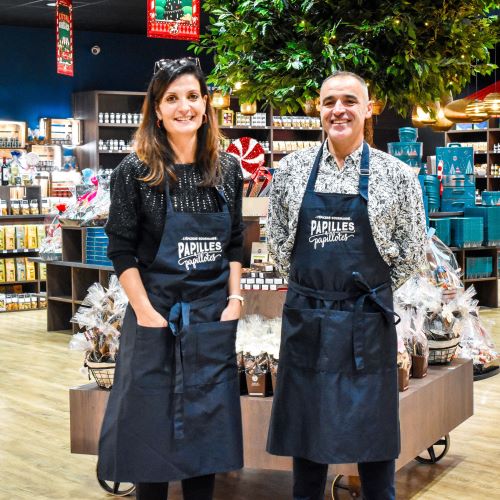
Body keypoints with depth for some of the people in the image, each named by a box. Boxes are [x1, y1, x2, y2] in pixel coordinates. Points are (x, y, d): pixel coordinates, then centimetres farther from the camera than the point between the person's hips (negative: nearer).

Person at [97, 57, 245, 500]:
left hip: (214, 319, 3)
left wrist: (235, 299, 1)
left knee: (206, 426, 11)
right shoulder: (135, 172, -7)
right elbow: (122, 250, -8)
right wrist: (147, 313, -12)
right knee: (153, 428, 6)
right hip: (156, 318, -3)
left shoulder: (228, 169, 4)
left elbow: (235, 243, 10)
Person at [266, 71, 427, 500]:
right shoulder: (292, 169, 2)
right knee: (306, 425, 12)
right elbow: (278, 242, 12)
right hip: (305, 317, 2)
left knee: (372, 431, 8)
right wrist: (310, 285, 10)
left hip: (367, 320, -2)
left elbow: (412, 252, 4)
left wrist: (370, 291, 7)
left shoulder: (397, 175, -4)